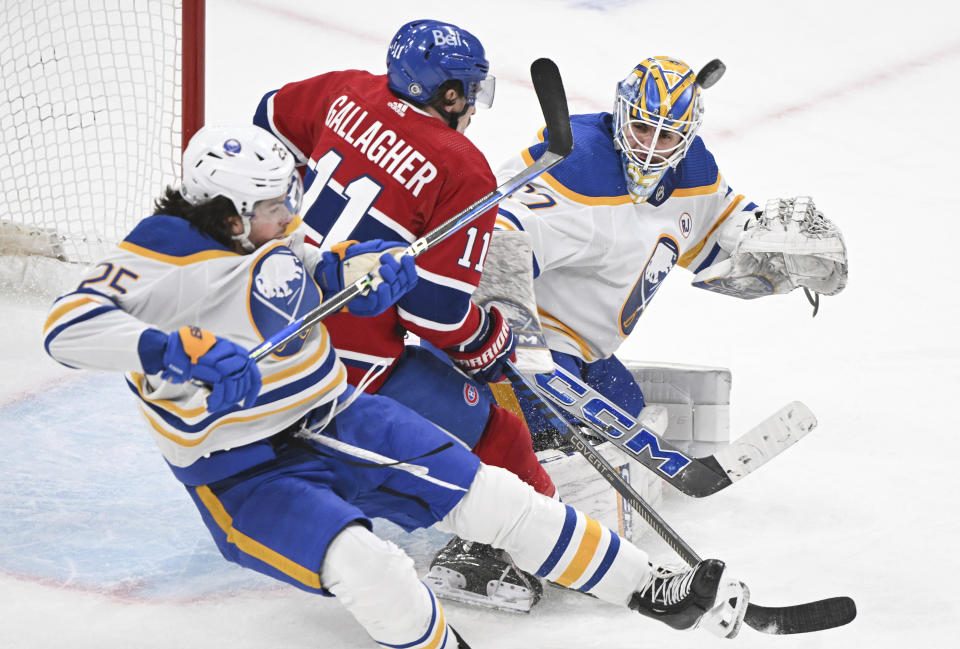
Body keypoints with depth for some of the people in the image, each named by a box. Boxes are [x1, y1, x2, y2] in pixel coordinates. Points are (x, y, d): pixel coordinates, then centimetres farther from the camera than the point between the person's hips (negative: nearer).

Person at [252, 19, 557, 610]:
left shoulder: (349, 93, 3)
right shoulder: (464, 173, -15)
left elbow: (273, 119, 24)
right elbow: (440, 311, -17)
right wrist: (493, 345, 3)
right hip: (354, 358, -8)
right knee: (492, 433, 3)